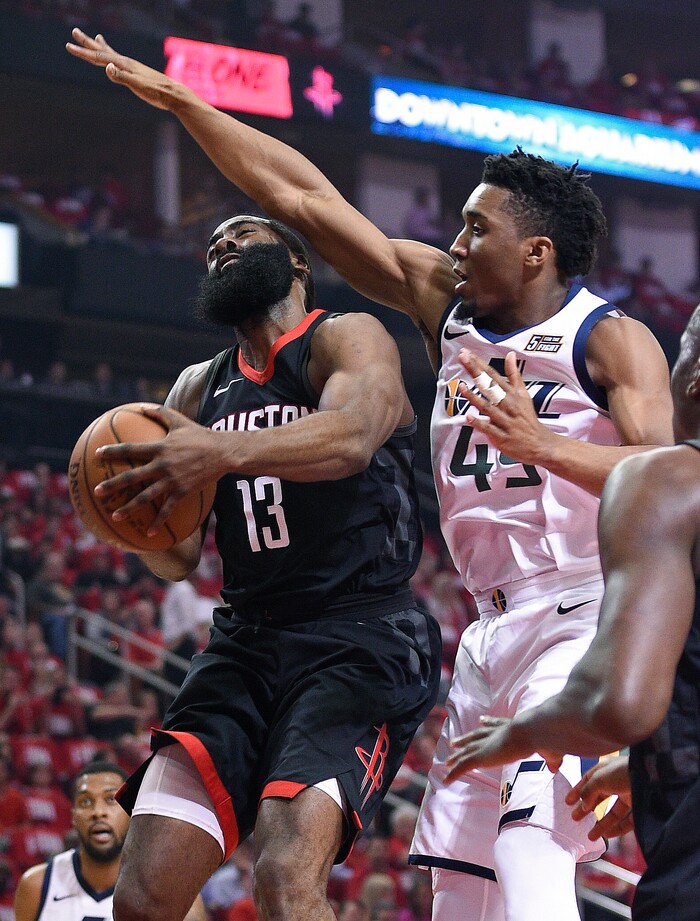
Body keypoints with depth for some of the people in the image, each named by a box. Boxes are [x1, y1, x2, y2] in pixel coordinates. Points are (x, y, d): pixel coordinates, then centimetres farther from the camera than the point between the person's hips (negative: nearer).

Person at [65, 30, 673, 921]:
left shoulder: (611, 340, -8)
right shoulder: (443, 301, 10)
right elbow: (303, 196, 11)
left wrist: (542, 444, -37)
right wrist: (174, 98, 10)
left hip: (584, 621, -8)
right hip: (493, 630, 8)